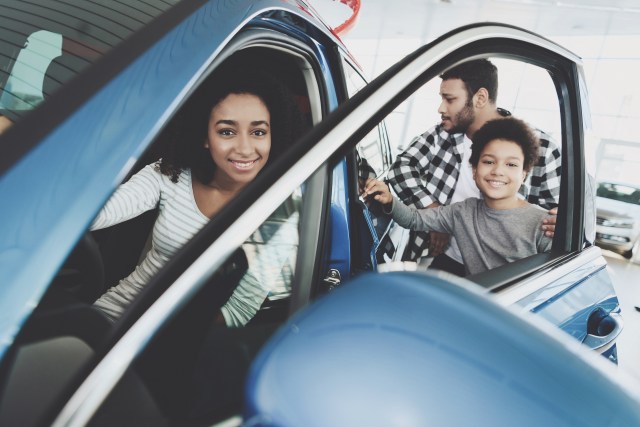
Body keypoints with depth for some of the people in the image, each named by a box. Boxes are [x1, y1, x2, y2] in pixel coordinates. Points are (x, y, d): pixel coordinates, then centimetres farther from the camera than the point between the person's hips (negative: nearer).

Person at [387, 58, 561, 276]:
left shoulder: (538, 148, -9)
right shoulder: (443, 135, 0)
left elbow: (552, 209, 0)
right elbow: (401, 167, -4)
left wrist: (555, 224, -25)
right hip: (444, 261, 2)